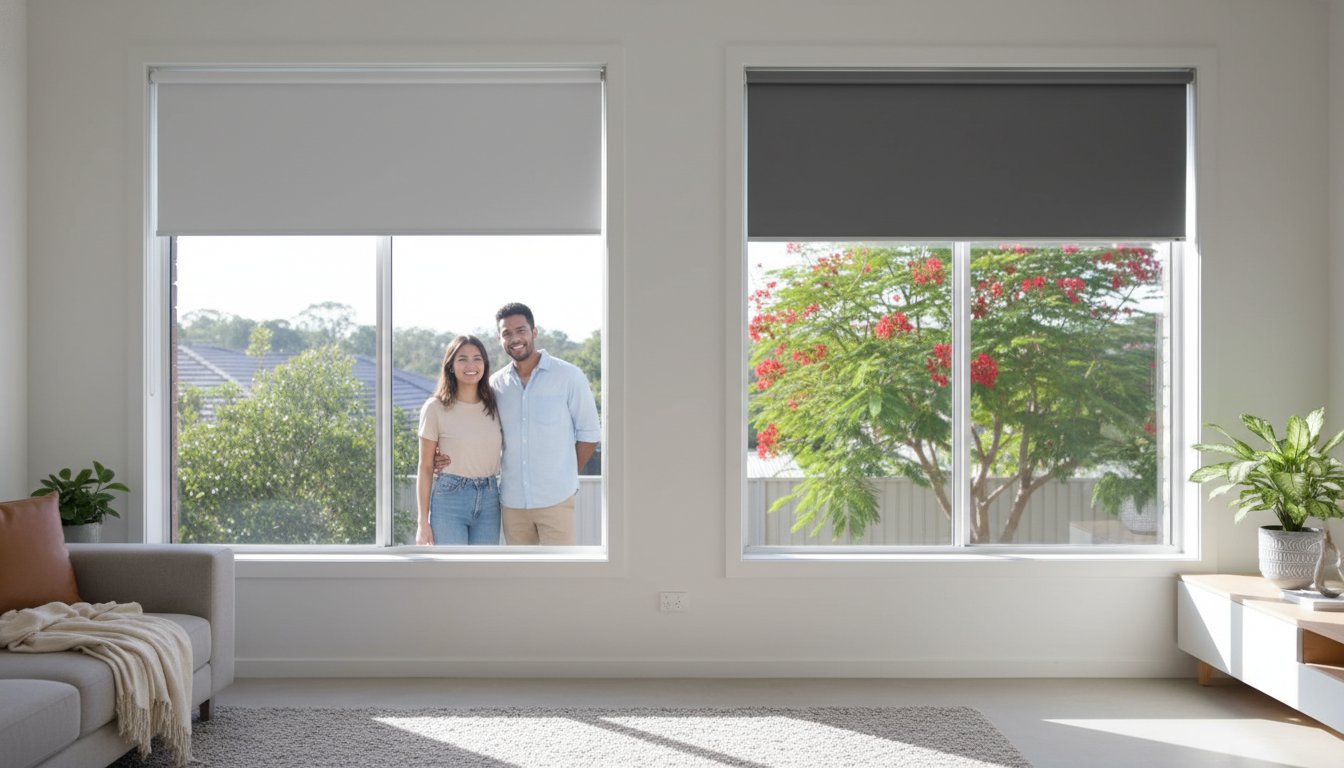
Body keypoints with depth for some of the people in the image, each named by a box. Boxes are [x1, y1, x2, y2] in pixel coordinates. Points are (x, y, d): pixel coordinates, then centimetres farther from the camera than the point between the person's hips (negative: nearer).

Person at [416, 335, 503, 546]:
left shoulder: (494, 405, 6)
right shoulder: (435, 408, -5)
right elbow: (425, 467, -2)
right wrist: (422, 521, -5)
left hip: (489, 499, 4)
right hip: (449, 499, -4)